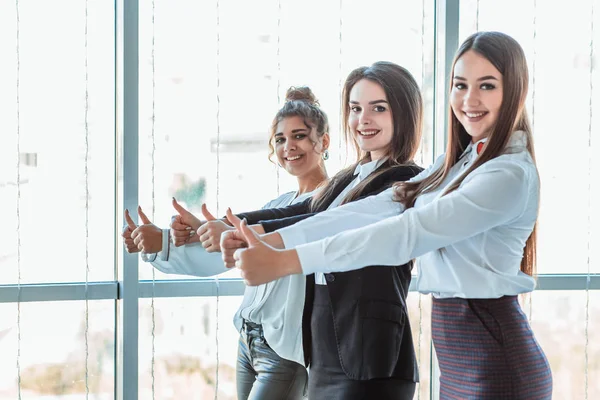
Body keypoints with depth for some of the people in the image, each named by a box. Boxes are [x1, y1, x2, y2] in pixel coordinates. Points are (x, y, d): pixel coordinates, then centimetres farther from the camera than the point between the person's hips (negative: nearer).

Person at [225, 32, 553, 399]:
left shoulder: (510, 174, -16)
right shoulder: (460, 161, 13)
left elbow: (406, 234, -24)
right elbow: (377, 209, 2)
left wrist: (284, 262, -27)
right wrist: (272, 240, -8)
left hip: (494, 366, -8)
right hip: (462, 364, 8)